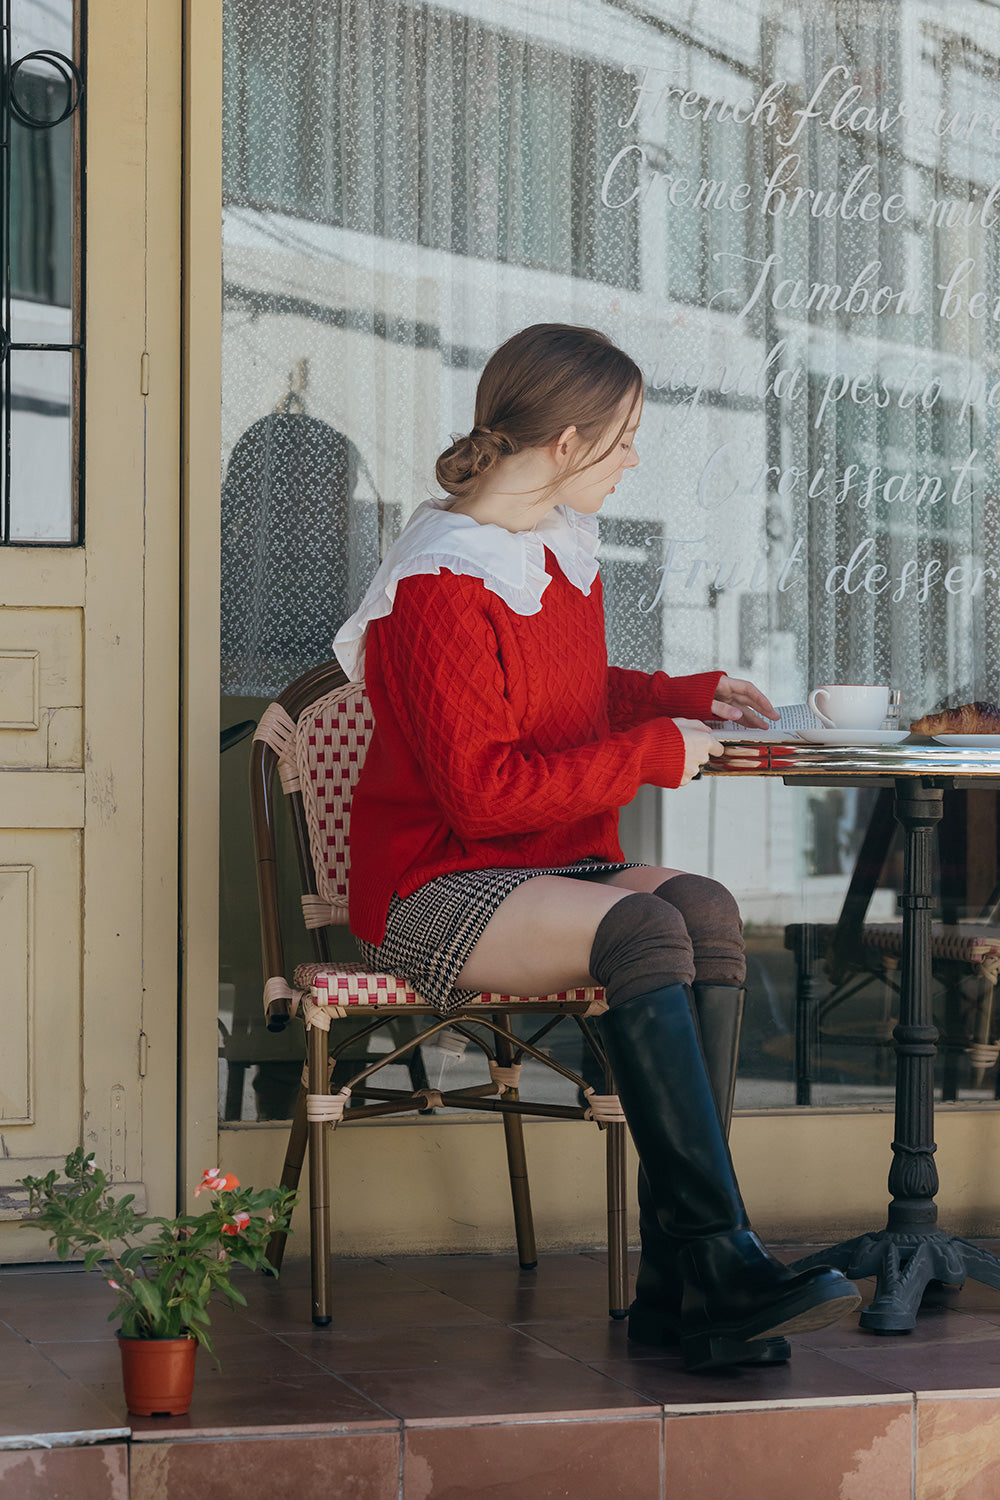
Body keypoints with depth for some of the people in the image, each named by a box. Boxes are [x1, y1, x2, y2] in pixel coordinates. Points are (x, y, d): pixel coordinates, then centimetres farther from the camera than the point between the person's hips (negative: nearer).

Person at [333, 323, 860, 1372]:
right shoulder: (437, 587, -15)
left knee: (707, 911, -25)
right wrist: (655, 752, -16)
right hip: (435, 891, -8)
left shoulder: (564, 549, 13)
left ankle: (675, 1285, -28)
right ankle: (722, 1265, -34)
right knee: (644, 931, -34)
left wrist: (688, 695, 17)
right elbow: (480, 789, -21)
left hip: (557, 871, 8)